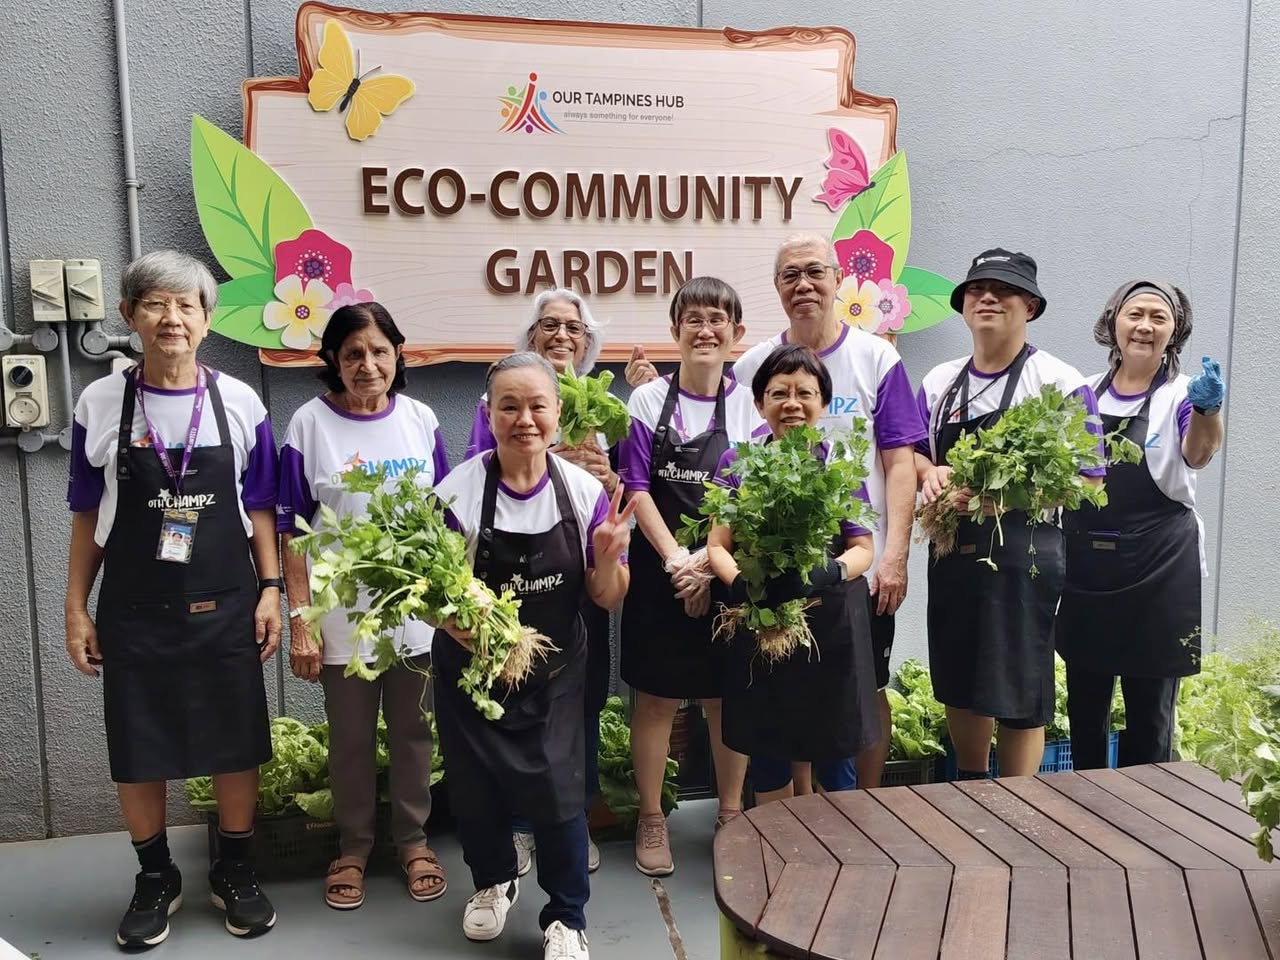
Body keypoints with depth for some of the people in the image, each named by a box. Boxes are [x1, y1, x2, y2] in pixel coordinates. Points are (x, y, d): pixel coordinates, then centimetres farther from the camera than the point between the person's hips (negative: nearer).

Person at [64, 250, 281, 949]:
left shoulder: (239, 404, -2)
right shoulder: (100, 405, -1)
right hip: (133, 610, 0)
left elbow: (260, 508, 4)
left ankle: (235, 873, 27)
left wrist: (269, 590, -1)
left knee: (235, 743, 7)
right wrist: (76, 608, 3)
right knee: (137, 751, 8)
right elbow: (87, 516, 4)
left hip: (223, 605, 0)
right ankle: (155, 879, 30)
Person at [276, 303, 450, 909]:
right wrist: (299, 620, -7)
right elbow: (292, 530, -4)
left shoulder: (420, 420, 1)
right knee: (351, 739, 12)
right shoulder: (310, 423, -6)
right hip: (342, 615, -2)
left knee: (413, 732, 13)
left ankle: (412, 838, 32)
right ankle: (353, 845, 31)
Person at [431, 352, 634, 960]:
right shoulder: (457, 492, -14)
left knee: (557, 789, -5)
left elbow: (608, 600, -2)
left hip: (555, 675, 0)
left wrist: (609, 557, -23)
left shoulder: (585, 492, -8)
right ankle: (494, 881, 46)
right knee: (476, 789, 13)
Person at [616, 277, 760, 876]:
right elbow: (636, 488, -4)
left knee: (729, 697, 9)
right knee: (655, 696, 6)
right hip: (660, 570, 0)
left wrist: (709, 560, -15)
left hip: (729, 572, 1)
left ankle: (731, 815, 26)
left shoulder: (749, 405, 2)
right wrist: (674, 558, -16)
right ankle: (651, 820, 20)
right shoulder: (649, 400, 1)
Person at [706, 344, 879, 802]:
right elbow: (717, 545, 0)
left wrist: (832, 573, -21)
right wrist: (739, 584, -22)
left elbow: (862, 549, 1)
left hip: (831, 623, 0)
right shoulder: (737, 464, 2)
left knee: (832, 756, 9)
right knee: (768, 758, 12)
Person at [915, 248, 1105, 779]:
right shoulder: (939, 381, 9)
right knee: (957, 683, 17)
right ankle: (970, 791, 38)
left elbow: (1086, 481, -9)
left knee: (1018, 694, 3)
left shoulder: (1059, 382, -7)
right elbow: (913, 454, 17)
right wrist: (931, 473, -6)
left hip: (1021, 555, -5)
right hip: (952, 552, 6)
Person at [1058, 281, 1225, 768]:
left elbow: (1197, 454, -26)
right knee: (1085, 706, 14)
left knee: (1150, 710, 7)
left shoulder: (1182, 394, -5)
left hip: (1158, 568, -4)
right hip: (1086, 564, 4)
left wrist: (1208, 410, -46)